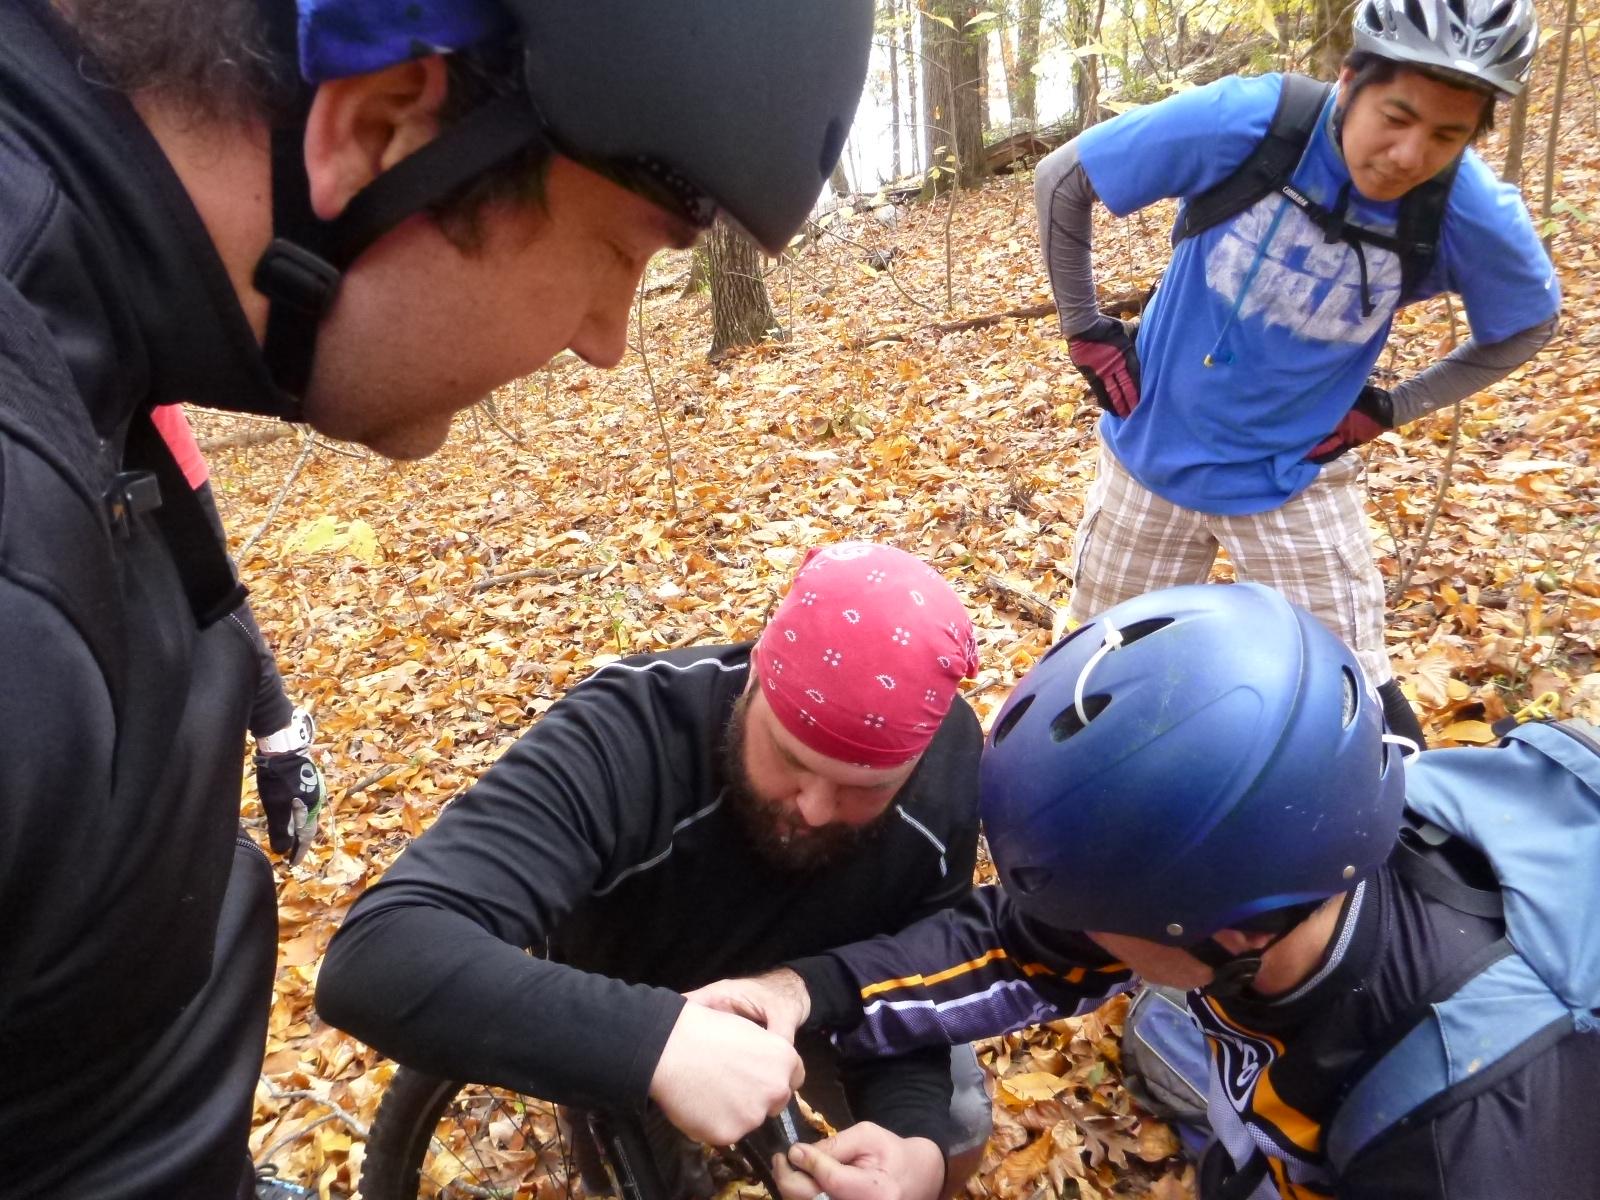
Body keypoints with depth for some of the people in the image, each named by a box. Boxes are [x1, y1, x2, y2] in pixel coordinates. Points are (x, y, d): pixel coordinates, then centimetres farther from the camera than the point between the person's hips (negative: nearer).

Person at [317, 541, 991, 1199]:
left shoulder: (950, 771, -29)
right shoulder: (626, 739, -43)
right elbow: (375, 959, -53)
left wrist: (916, 1143, -40)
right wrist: (658, 1042, -64)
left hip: (804, 997, 2)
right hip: (625, 1006, -2)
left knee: (956, 1134, -6)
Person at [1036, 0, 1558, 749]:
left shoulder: (1473, 214, -18)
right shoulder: (1245, 122, -23)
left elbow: (1528, 324, 5)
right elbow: (1061, 180, -10)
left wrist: (1390, 407, -2)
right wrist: (1086, 331, -6)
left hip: (1296, 477, 0)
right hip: (1154, 445, 1)